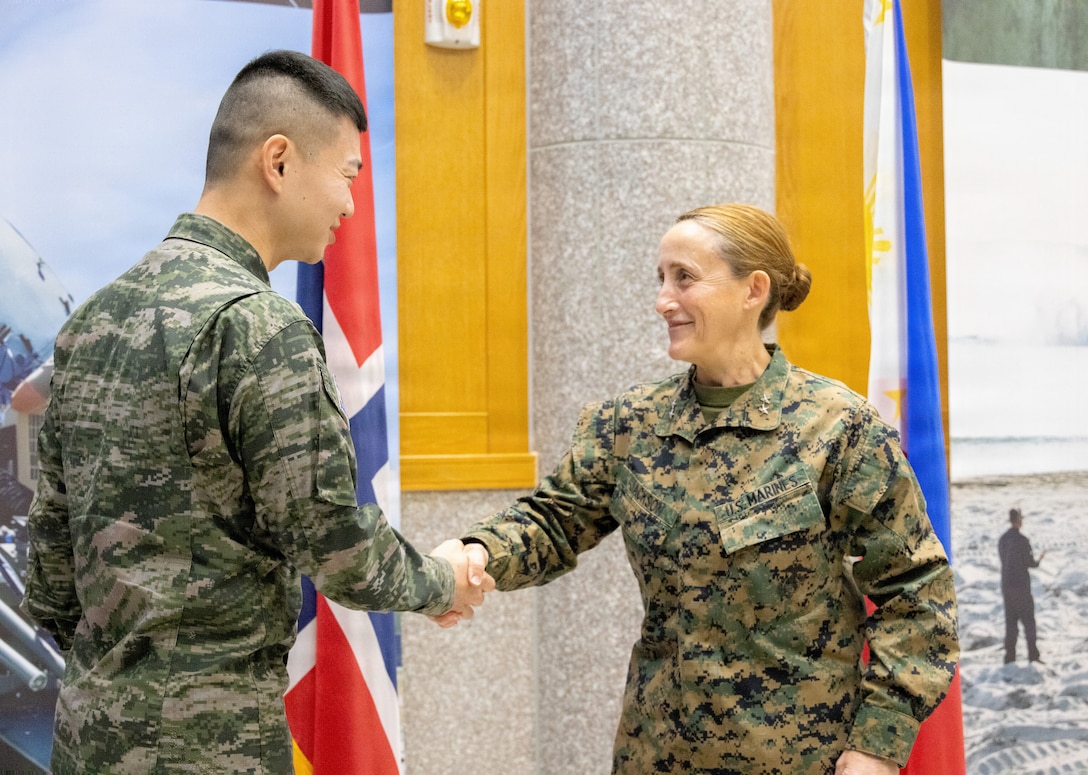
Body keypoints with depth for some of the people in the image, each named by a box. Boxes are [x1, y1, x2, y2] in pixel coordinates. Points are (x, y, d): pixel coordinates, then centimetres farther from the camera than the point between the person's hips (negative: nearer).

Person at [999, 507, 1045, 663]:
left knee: (1010, 621, 9)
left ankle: (1010, 657, 8)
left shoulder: (1002, 539, 6)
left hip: (1006, 585, 6)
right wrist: (1039, 559, 9)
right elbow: (1030, 562, -12)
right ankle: (1033, 656, 1)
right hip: (1022, 586, -6)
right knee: (1028, 621, 2)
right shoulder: (1022, 540, -15)